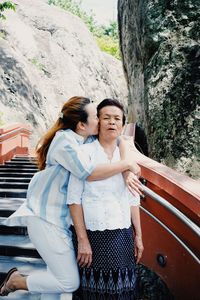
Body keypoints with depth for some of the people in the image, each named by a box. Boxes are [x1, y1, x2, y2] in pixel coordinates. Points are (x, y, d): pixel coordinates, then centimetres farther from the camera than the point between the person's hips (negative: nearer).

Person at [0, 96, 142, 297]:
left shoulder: (89, 140, 4)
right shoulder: (64, 140, -20)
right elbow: (90, 173, -30)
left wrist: (127, 173, -12)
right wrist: (127, 165, -20)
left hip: (64, 217, 8)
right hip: (46, 218, -8)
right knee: (70, 283, -2)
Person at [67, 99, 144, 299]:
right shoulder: (85, 152, -7)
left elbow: (133, 200, 12)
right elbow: (74, 198, -10)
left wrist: (138, 236, 12)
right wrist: (82, 240, -13)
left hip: (122, 236, 4)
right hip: (91, 234, -4)